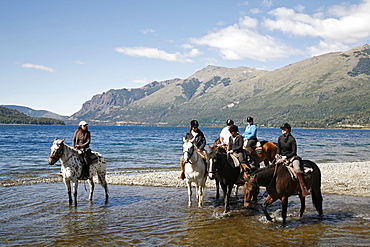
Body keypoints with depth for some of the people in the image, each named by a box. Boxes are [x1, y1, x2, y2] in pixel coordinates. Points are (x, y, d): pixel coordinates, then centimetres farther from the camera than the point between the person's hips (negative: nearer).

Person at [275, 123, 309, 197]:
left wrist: (286, 157, -19)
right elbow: (279, 148, 16)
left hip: (292, 157, -6)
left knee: (297, 170, -29)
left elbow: (294, 152, -9)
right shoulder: (280, 138, 7)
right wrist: (277, 154, -5)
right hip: (282, 157, 6)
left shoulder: (292, 139, -8)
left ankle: (303, 188, -30)